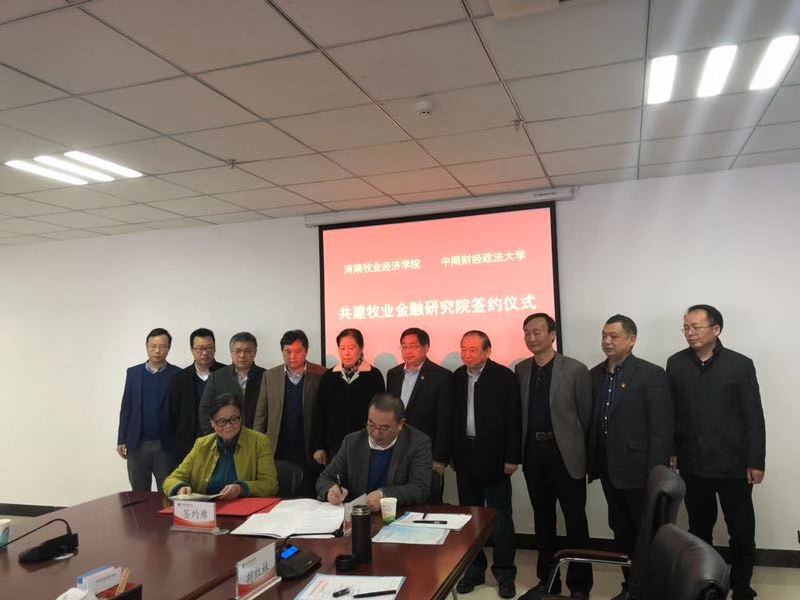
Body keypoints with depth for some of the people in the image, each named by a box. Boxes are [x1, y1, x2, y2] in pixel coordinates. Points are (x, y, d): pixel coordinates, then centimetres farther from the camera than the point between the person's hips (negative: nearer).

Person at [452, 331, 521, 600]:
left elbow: (513, 419, -10)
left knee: (500, 517, 4)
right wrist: (451, 454, 4)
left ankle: (505, 573, 18)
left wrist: (512, 457, -12)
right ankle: (474, 569, 27)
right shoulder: (456, 377, 5)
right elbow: (452, 417, 6)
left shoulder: (504, 376, -8)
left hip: (493, 457, -4)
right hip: (465, 456, 4)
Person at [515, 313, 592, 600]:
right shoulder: (520, 370, 6)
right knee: (542, 519, 15)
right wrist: (522, 449, 4)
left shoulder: (575, 369, -8)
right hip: (534, 453, 4)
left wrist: (576, 448, -2)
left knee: (575, 520, 6)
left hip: (566, 453, -4)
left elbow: (585, 415, -5)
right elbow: (520, 412, 7)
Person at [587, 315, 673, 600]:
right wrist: (591, 461, 3)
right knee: (621, 529, 16)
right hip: (607, 468, 6)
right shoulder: (595, 374, 8)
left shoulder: (651, 374, -9)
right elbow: (591, 421, 8)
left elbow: (662, 428, -13)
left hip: (637, 469, -6)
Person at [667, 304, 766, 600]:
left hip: (733, 464, -2)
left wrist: (756, 461, -7)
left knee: (742, 531, 8)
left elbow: (754, 418, -5)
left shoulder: (740, 364, -6)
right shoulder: (676, 364, 1)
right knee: (699, 529, 14)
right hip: (692, 464, 2)